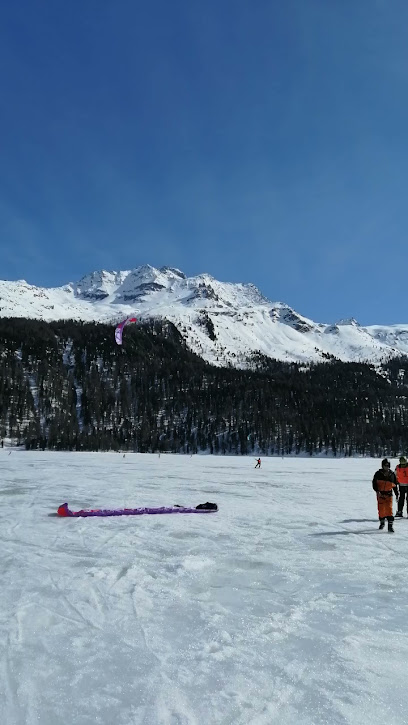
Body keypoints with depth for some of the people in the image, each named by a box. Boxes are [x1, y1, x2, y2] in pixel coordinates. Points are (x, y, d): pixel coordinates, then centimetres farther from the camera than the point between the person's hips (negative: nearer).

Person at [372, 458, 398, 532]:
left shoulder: (392, 474, 4)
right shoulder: (378, 474, -2)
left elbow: (395, 485, 14)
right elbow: (374, 483, -3)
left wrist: (397, 494, 12)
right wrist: (377, 490, -19)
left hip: (389, 494, 0)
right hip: (380, 494, 0)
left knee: (389, 509, -11)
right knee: (381, 509, 4)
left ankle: (390, 525, -9)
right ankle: (382, 522, 26)